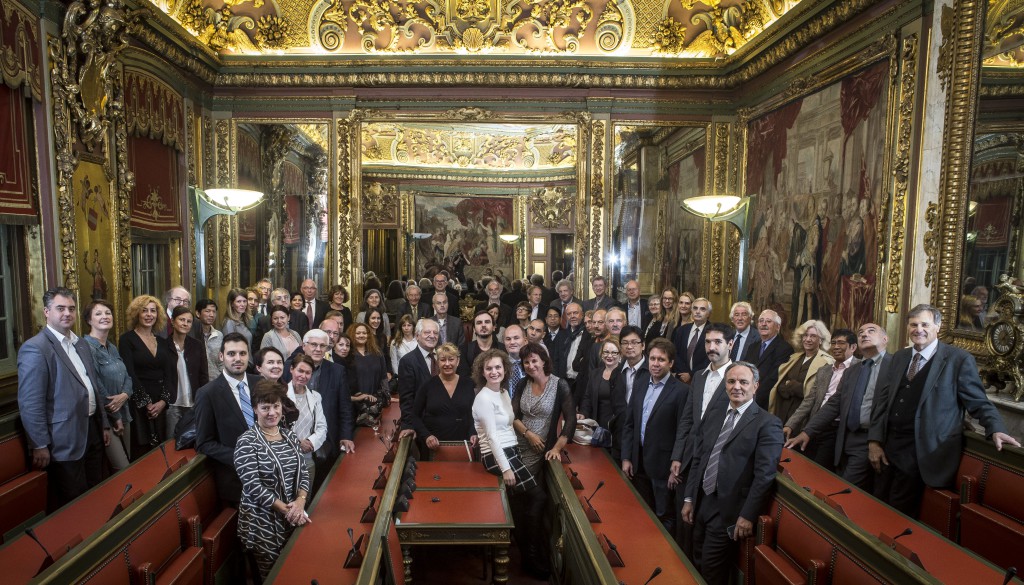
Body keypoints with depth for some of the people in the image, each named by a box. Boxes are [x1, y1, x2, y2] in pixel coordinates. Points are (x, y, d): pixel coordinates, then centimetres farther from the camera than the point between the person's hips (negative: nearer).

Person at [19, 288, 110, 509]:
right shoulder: (35, 348, -14)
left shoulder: (82, 344, 12)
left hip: (92, 431, 7)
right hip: (65, 440, -7)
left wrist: (104, 423, 17)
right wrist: (39, 445, -15)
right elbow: (30, 403, -15)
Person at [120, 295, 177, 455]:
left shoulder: (162, 341, 11)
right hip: (138, 404, -4)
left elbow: (170, 373, 7)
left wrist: (163, 401, -6)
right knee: (141, 451, 0)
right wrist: (147, 403, -11)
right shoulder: (127, 339, -3)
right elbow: (129, 374, -10)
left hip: (161, 405, 4)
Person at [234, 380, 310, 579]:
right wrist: (286, 509, -20)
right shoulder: (247, 442, -14)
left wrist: (300, 501, -14)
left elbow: (302, 473, 5)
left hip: (292, 517, 5)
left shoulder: (290, 436, 4)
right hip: (263, 521, -5)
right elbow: (253, 486, -19)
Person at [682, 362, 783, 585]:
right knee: (697, 566, 18)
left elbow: (764, 475, -15)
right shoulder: (713, 417, 10)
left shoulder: (767, 424, -10)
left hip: (729, 511, -6)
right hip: (701, 504, 6)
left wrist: (748, 516, -18)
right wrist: (689, 498, 10)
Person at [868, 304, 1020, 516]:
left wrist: (995, 430, -19)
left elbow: (978, 402, -1)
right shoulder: (899, 357, 11)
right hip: (888, 447, 5)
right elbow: (882, 400, 9)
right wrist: (874, 441, 3)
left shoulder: (959, 359, -5)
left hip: (923, 454, -5)